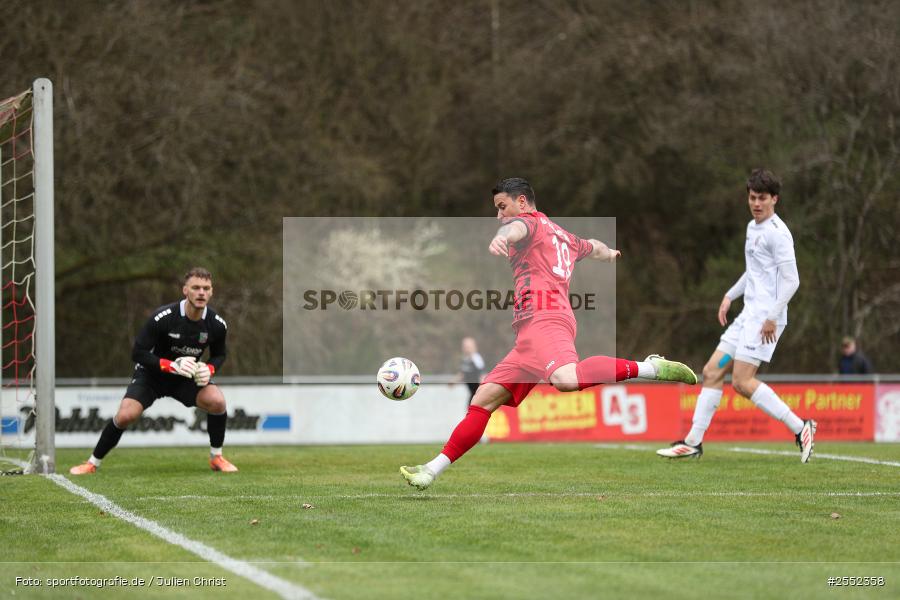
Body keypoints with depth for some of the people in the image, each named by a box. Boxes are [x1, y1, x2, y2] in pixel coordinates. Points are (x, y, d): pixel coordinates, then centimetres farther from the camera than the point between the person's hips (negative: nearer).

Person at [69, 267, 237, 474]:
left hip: (187, 378, 3)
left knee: (217, 401, -25)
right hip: (151, 374, -3)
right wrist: (172, 366, -33)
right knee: (126, 415, -22)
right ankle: (93, 463, 0)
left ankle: (216, 457, -3)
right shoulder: (162, 317, -26)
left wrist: (209, 369, -18)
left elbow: (219, 354, 6)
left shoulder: (217, 325, -14)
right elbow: (138, 353, -21)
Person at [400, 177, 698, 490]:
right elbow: (594, 247, 56)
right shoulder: (564, 236, 34)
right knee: (484, 399, 4)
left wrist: (502, 238, -44)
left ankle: (649, 368, -29)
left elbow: (516, 228, -19)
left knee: (567, 380, -38)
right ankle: (433, 469, 0)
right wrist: (610, 253, 81)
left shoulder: (530, 221, 8)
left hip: (542, 319, -10)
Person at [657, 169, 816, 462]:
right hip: (749, 314, 9)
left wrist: (772, 318, -20)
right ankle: (693, 442, 10)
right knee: (712, 372, 6)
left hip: (766, 318, -9)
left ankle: (800, 428, -9)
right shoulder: (753, 228, 17)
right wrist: (730, 296, 24)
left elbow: (791, 280, -16)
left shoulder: (777, 232, -12)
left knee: (742, 381, -15)